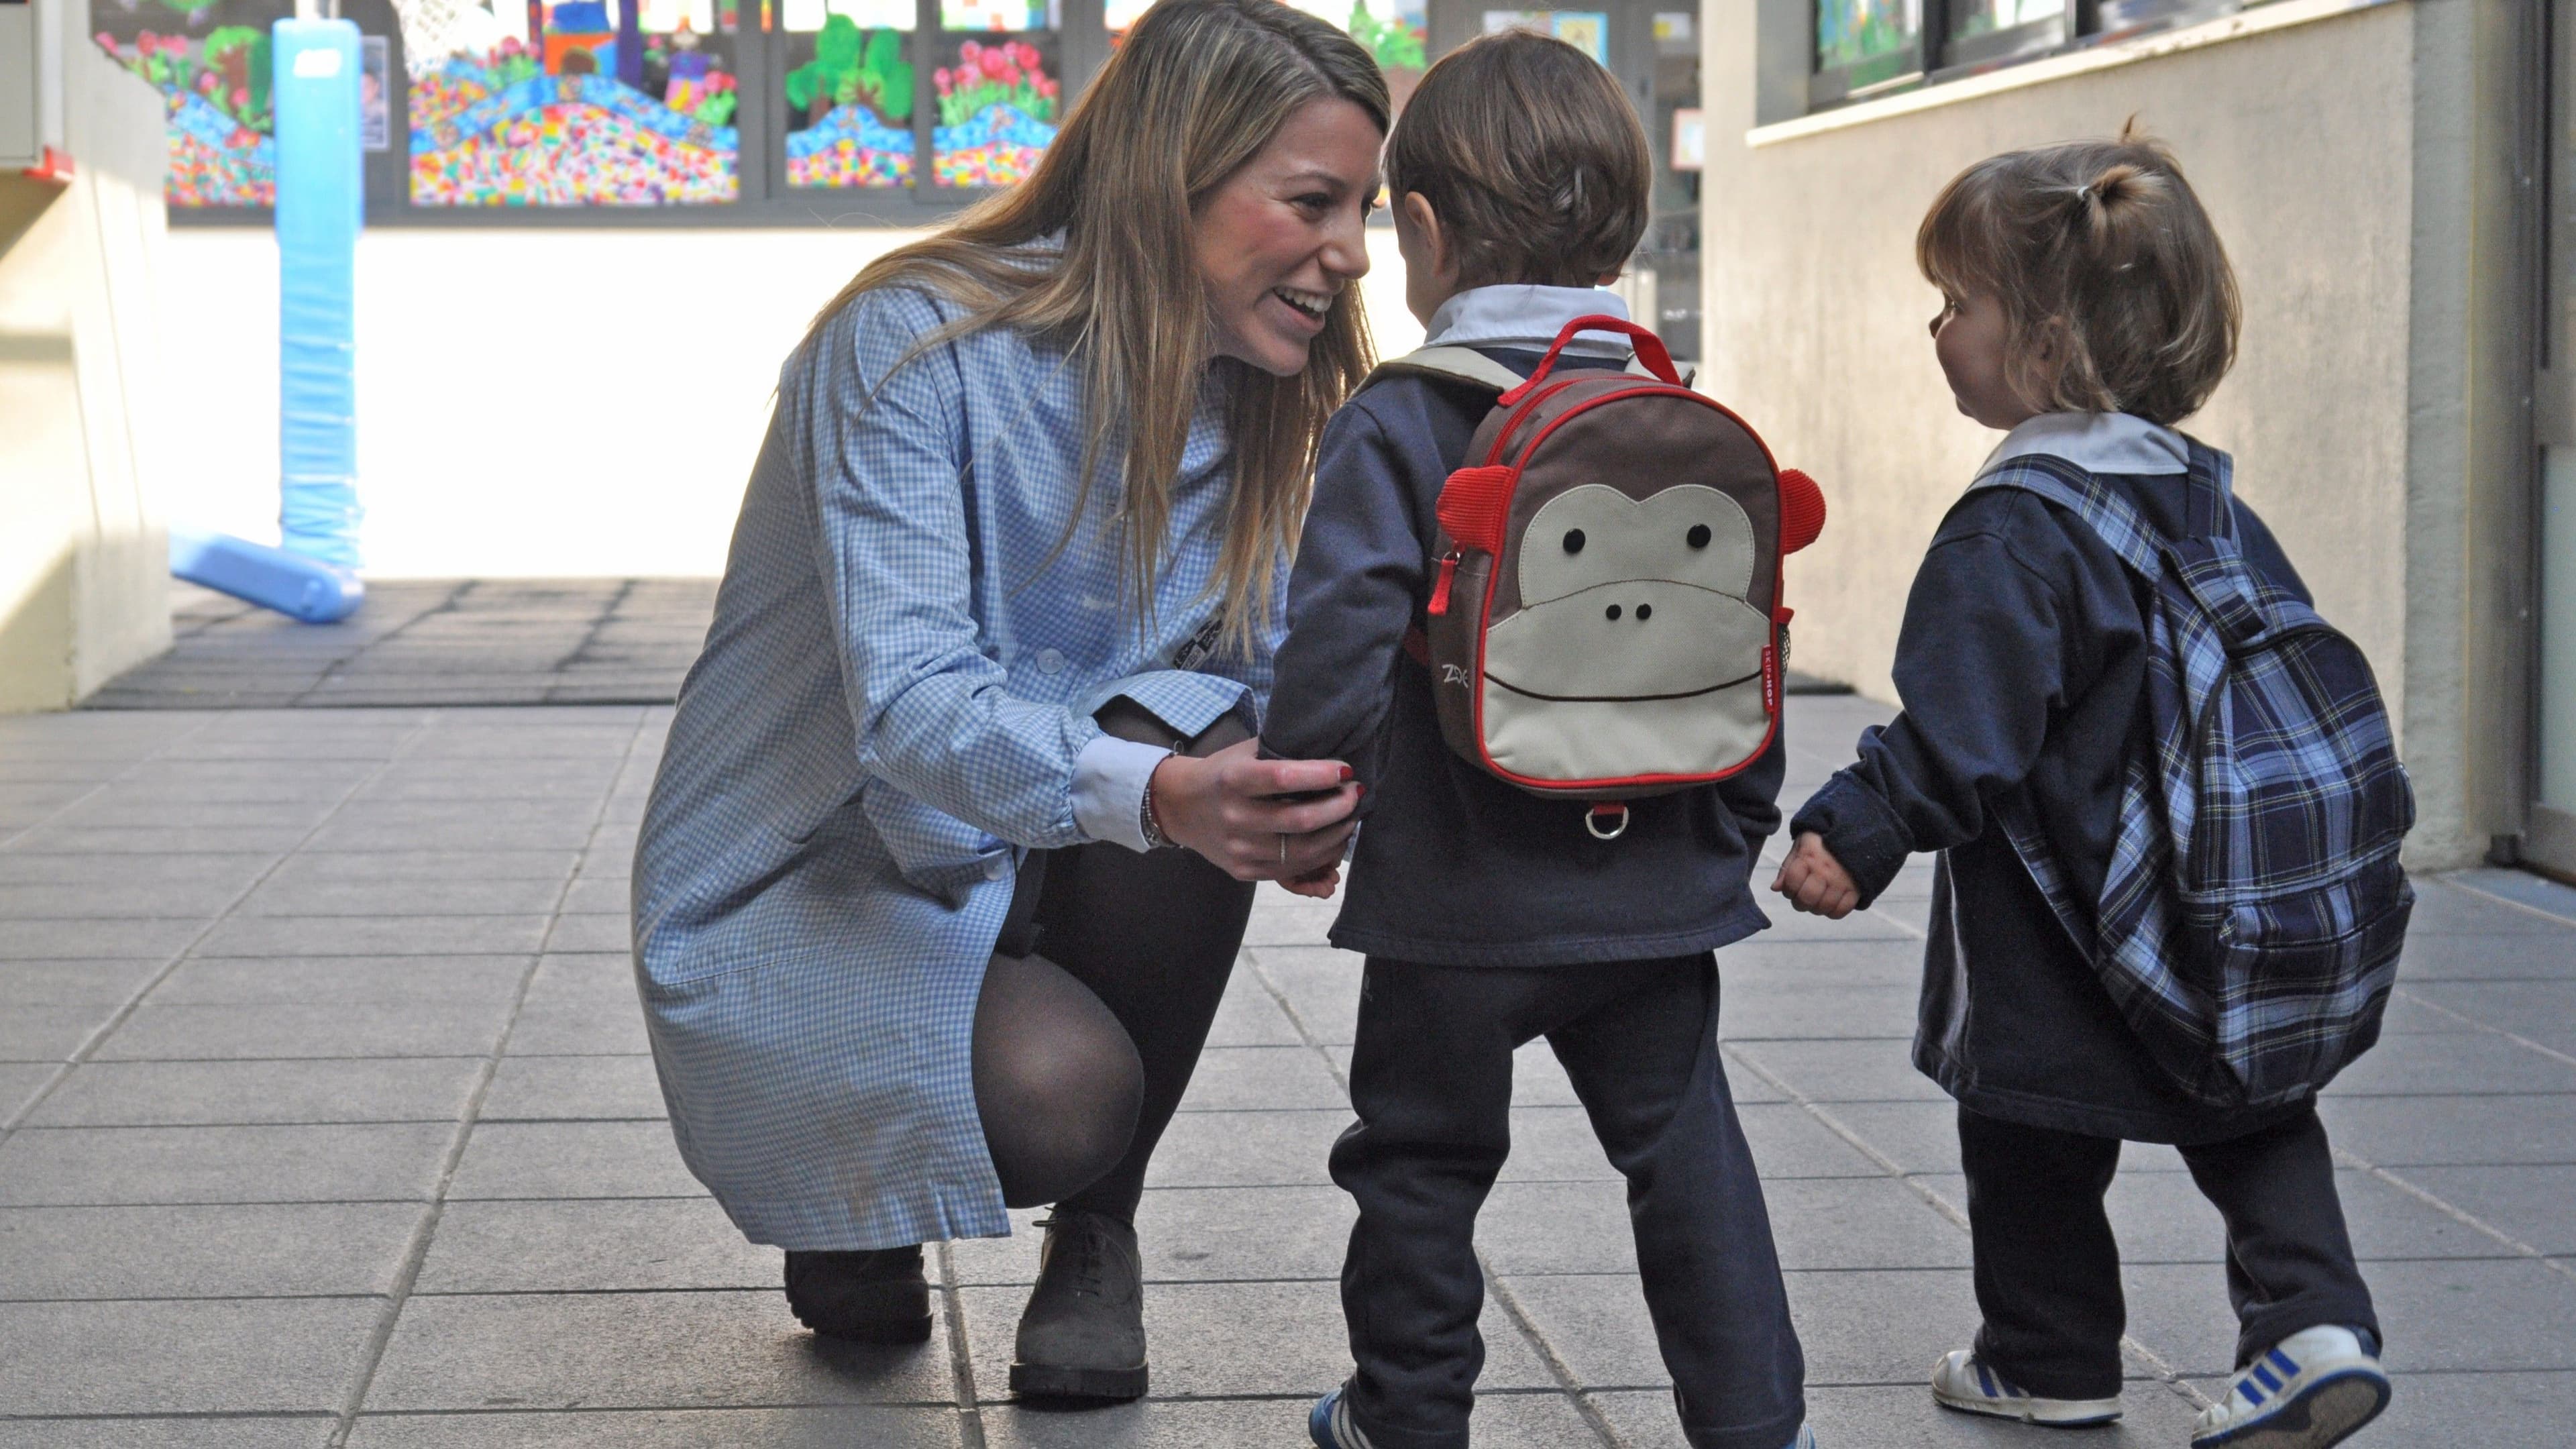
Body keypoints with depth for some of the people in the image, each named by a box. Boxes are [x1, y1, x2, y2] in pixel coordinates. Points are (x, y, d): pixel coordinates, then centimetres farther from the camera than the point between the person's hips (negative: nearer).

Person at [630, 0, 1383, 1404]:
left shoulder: (1250, 410, -2)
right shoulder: (913, 342, -22)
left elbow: (1275, 685, -8)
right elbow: (911, 709, -33)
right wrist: (1155, 796, -52)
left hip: (1013, 868, 6)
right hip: (802, 876, -5)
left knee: (1187, 734, -27)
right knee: (1057, 1094, -34)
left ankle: (1097, 1236, -6)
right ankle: (847, 1207, 5)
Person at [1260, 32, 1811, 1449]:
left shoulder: (1394, 426, -11)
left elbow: (1338, 641, -19)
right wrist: (1738, 823, 17)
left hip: (1458, 899, -3)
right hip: (1657, 884, 3)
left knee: (1422, 1156, 14)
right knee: (1686, 1147, 13)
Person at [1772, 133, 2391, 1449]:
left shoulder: (2009, 535, -19)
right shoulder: (2208, 500, 6)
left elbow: (1960, 734, -25)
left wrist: (1858, 837, -23)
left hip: (2053, 944, -7)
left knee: (2032, 1143, 10)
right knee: (2247, 1120, 18)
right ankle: (2311, 1321, 3)